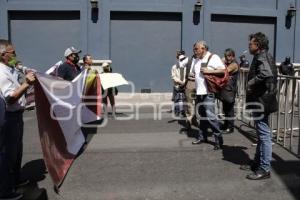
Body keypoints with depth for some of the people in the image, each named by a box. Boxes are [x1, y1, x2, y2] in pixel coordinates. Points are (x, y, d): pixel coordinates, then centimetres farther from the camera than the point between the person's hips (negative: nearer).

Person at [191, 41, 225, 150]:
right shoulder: (197, 60, 17)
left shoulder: (213, 57, -7)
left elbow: (223, 70, -15)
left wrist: (209, 71, -21)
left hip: (208, 92, -8)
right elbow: (194, 73, 28)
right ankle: (202, 136, 26)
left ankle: (218, 138, -2)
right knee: (202, 115, 15)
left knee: (210, 115, -12)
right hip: (199, 92, 8)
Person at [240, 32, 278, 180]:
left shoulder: (261, 57, -16)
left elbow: (266, 74, -35)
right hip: (262, 100, 11)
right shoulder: (265, 56, 16)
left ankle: (265, 169, 4)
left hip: (261, 101, -11)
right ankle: (257, 162, 30)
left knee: (264, 135, -4)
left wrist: (251, 83, -22)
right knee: (261, 134, 17)